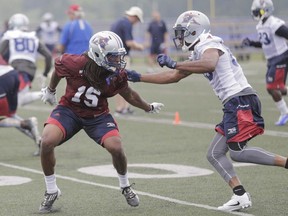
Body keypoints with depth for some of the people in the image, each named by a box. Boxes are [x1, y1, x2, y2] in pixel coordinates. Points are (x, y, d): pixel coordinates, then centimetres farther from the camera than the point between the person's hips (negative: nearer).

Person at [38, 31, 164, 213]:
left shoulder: (117, 74, -15)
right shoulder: (74, 64, -24)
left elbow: (129, 95, 6)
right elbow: (58, 68, 0)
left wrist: (149, 108, 17)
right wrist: (51, 90, 16)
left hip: (98, 115, 1)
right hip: (69, 109, -1)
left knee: (116, 147, -19)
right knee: (47, 142, -24)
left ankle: (126, 187, 13)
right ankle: (52, 191, -4)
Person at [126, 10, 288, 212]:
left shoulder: (209, 46, -8)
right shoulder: (199, 53, 22)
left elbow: (209, 65, -33)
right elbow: (173, 77, 29)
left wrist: (174, 64, -30)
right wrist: (139, 77, 28)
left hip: (241, 101, -10)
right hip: (234, 105, 10)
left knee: (238, 151, -15)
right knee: (215, 154, 6)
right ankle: (241, 197, 0)